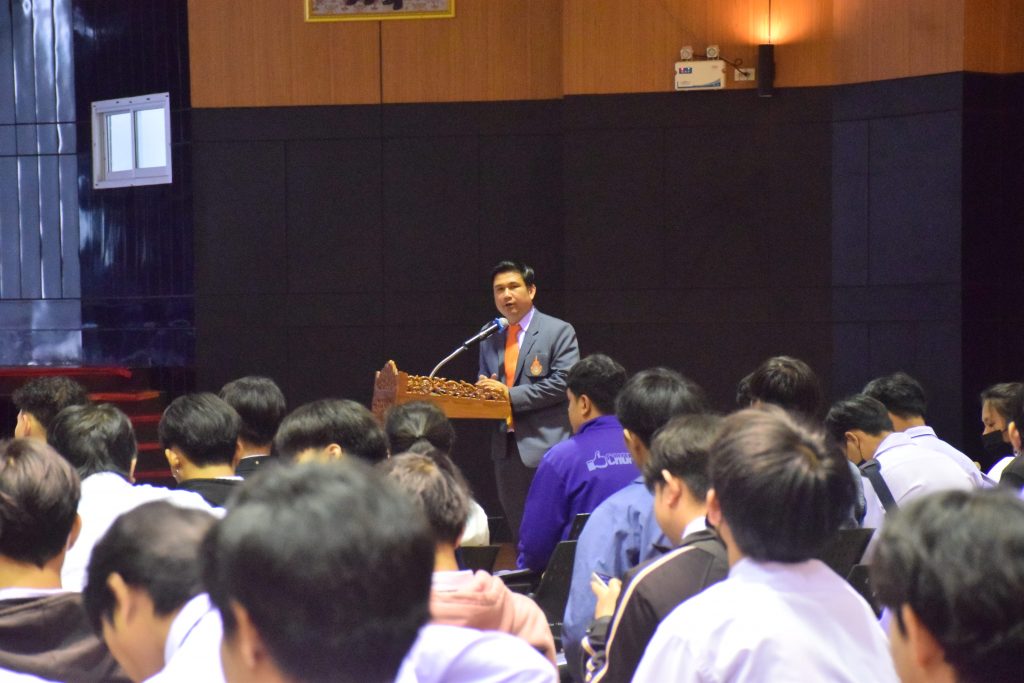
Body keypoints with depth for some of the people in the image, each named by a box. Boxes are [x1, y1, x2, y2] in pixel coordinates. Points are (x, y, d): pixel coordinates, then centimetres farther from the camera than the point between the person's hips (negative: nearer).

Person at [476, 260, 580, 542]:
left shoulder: (558, 332, -2)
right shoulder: (489, 339, 15)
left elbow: (562, 382, -12)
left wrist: (511, 395, -15)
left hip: (545, 445, -6)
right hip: (505, 447, 6)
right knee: (518, 533, 10)